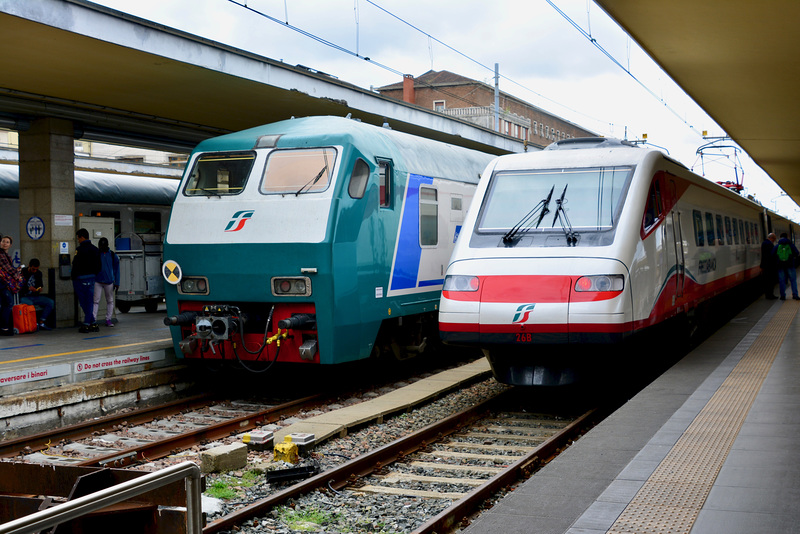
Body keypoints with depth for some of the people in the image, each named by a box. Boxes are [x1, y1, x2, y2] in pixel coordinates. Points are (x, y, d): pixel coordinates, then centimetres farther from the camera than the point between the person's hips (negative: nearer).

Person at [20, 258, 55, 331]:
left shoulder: (38, 273, 10)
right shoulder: (22, 272, -6)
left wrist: (39, 289, -2)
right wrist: (28, 288, -23)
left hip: (35, 296, 6)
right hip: (23, 297, -6)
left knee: (51, 302, -16)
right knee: (30, 304, -40)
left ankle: (41, 323, -18)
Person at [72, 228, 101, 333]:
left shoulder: (80, 249, -13)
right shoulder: (95, 249, 11)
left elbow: (76, 265, -16)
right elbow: (98, 265, 13)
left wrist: (74, 278, -7)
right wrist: (94, 275, 17)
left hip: (81, 278, -7)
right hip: (91, 277, 7)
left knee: (83, 302, -1)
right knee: (89, 301, 9)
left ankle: (93, 323, -4)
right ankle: (86, 324, 7)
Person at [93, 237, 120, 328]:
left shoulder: (112, 255, 1)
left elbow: (116, 269, 5)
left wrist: (117, 283, 1)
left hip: (109, 282, 1)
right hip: (97, 281, -1)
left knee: (110, 301, 7)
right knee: (96, 301, -5)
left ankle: (108, 319, 15)